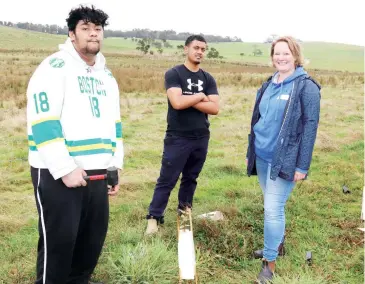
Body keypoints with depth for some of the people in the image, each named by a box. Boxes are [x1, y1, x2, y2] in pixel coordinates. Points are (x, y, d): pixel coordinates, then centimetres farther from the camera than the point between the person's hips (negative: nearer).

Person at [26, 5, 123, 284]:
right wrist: (65, 169, -19)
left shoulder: (107, 75, 17)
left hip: (96, 173, 7)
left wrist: (115, 166, 15)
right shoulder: (55, 67, -8)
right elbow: (43, 123, -17)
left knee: (92, 239, 13)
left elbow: (114, 123, 22)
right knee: (58, 241, -1)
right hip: (56, 173, -7)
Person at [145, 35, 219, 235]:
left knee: (190, 178, 16)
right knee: (167, 180, -1)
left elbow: (215, 108, -4)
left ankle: (185, 212, 31)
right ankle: (154, 218, 8)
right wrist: (200, 96, -8)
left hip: (201, 138, 5)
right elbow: (177, 102, -22)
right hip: (177, 138, -5)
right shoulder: (174, 74, -6)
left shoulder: (208, 79, 8)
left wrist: (189, 101, -13)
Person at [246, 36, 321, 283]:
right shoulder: (269, 84, 9)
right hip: (262, 157, 6)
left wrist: (302, 165, -16)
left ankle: (270, 263, 8)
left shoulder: (306, 86, -11)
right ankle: (276, 244, 37)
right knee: (273, 206, 18)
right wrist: (251, 150, 16)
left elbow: (310, 126, -13)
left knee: (273, 209, -6)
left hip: (284, 160, -6)